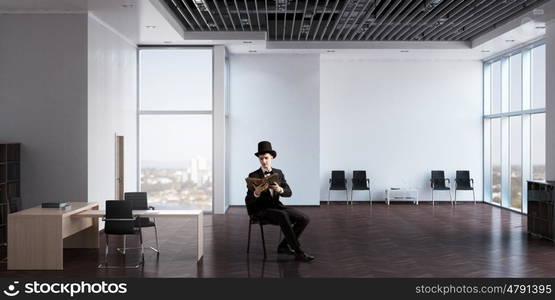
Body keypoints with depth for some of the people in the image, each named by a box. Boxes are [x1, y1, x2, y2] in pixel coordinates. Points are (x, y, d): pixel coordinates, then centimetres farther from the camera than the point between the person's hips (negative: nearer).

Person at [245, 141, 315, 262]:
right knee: (283, 216, -36)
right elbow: (248, 201, -10)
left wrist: (279, 189, -24)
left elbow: (289, 192, -1)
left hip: (277, 206, 5)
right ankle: (298, 252, -29)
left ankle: (284, 246, 0)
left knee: (304, 219, -13)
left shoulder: (278, 173, 11)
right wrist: (256, 193, -33)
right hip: (261, 210, -5)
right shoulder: (253, 176, -3)